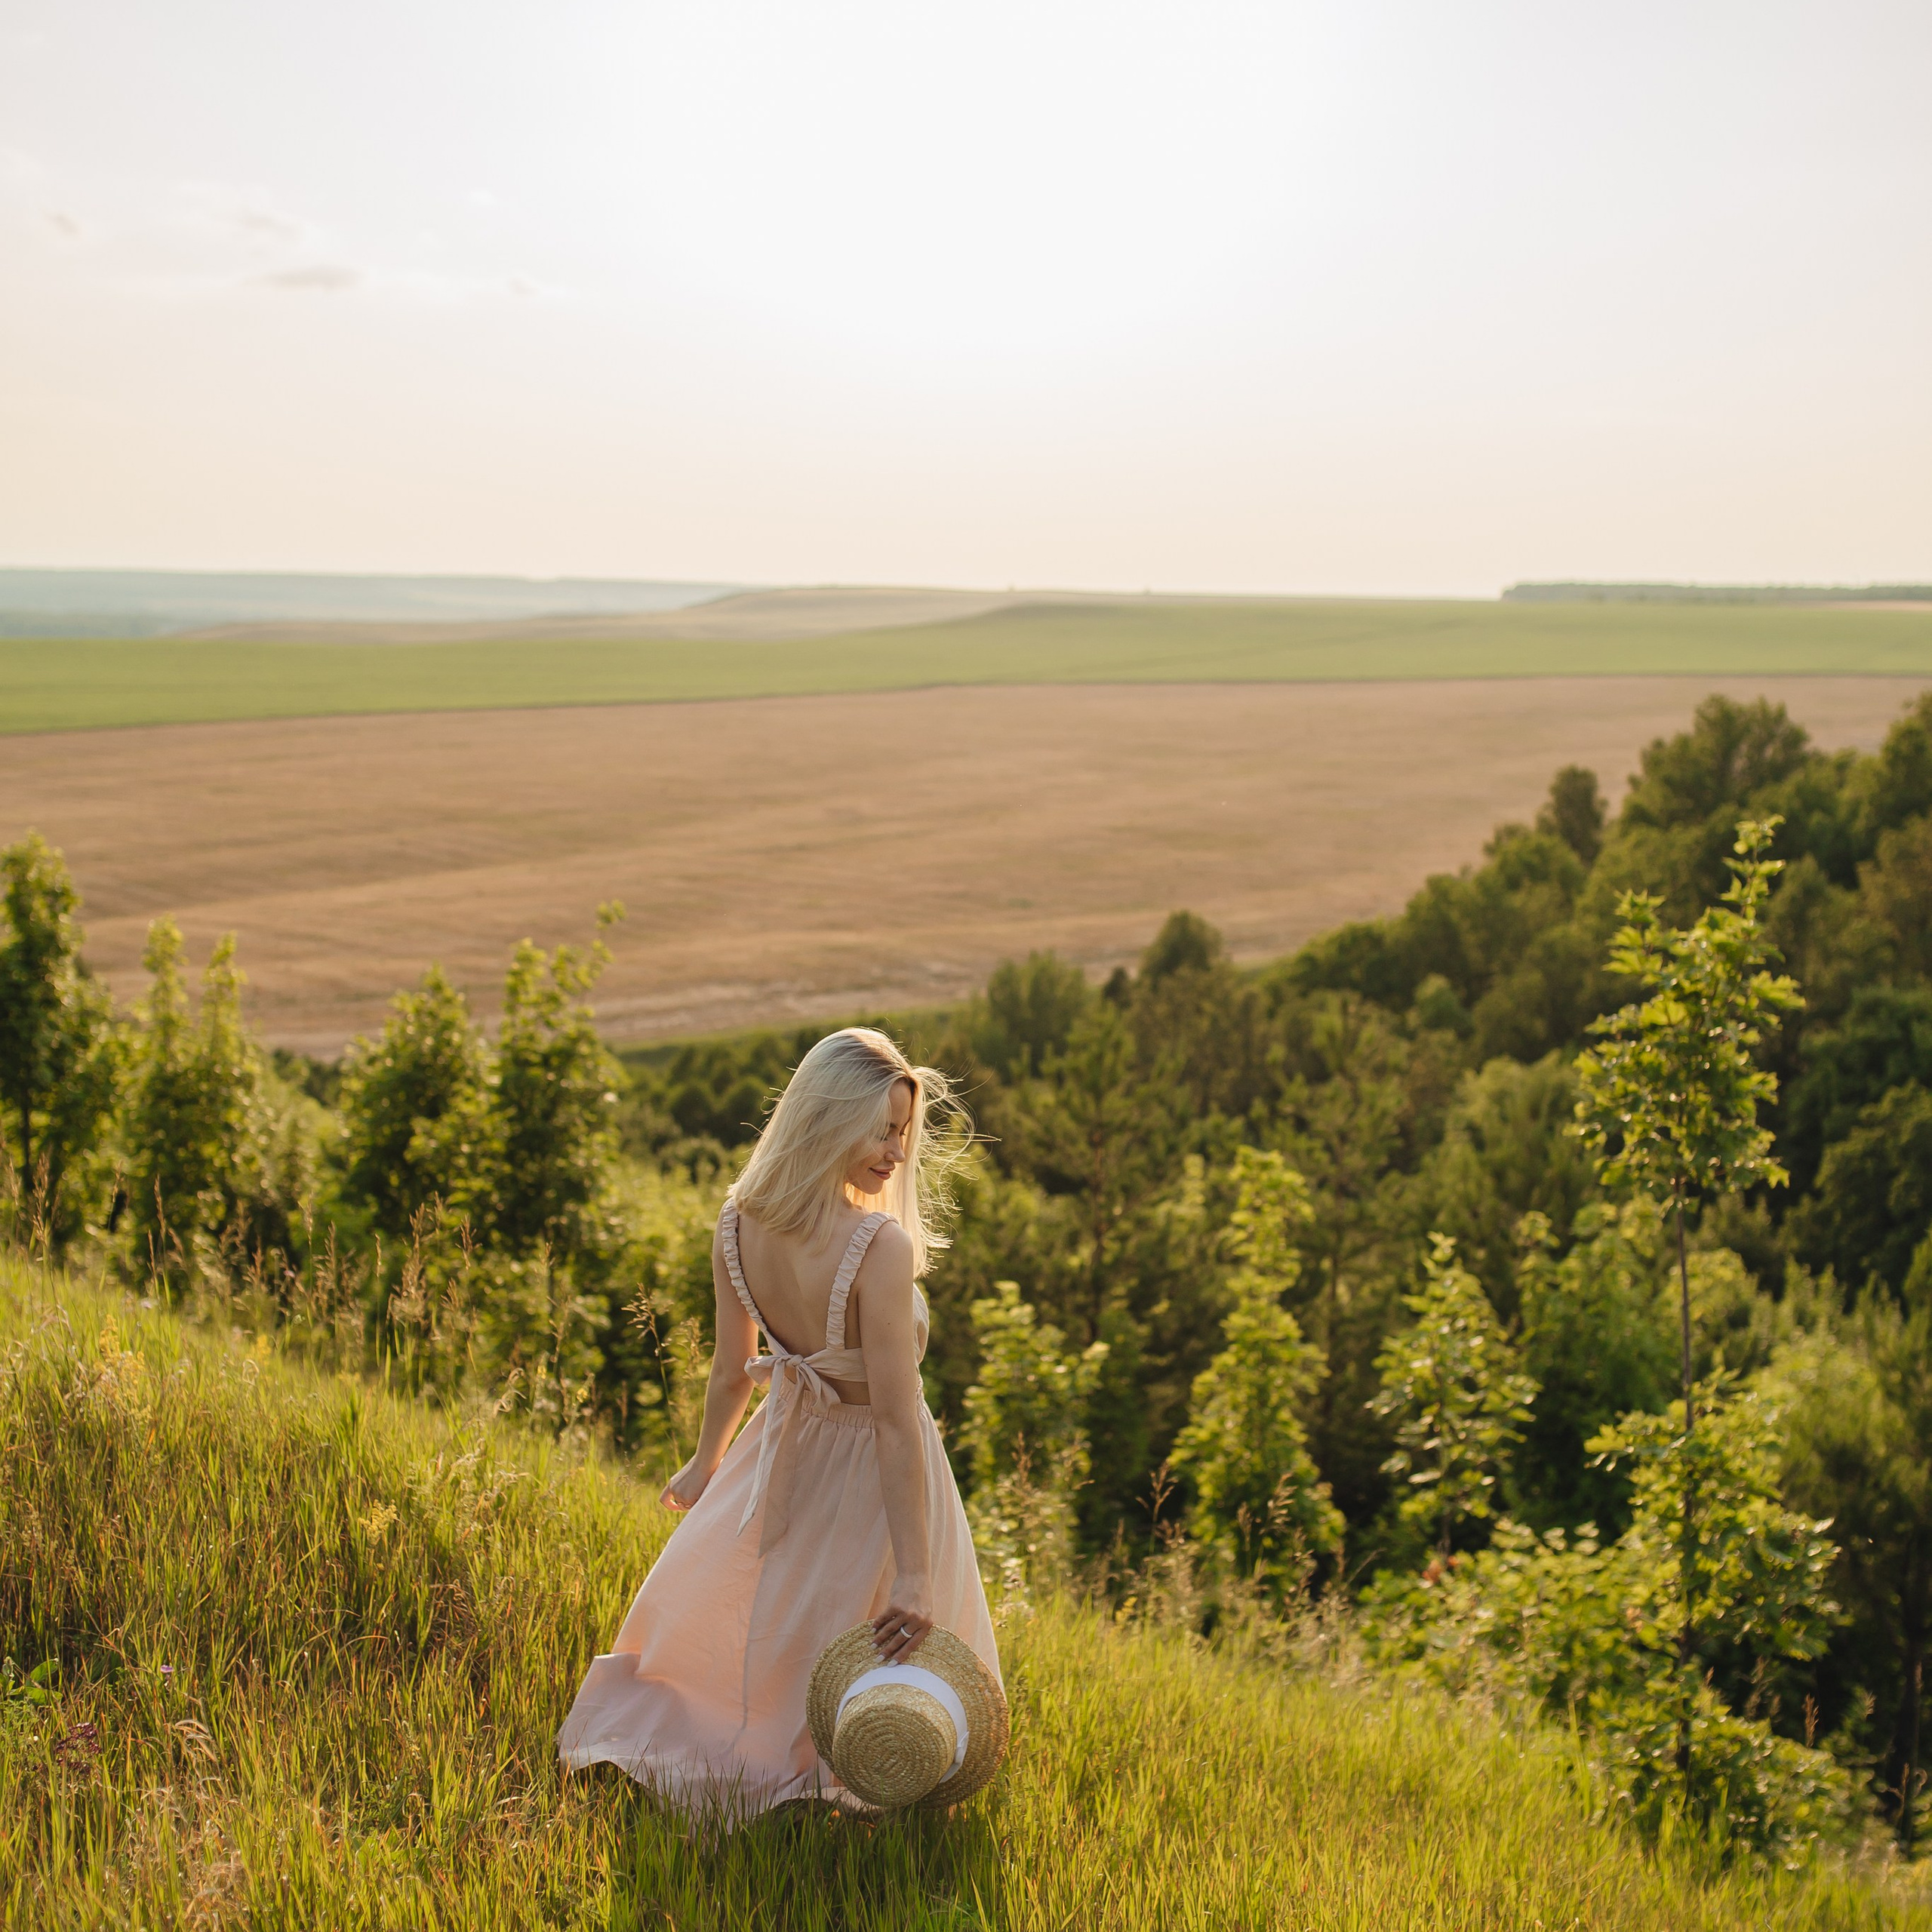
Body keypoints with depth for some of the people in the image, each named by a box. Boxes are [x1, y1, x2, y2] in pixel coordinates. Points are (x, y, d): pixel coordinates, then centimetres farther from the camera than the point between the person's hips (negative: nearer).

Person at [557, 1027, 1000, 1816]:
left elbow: (733, 1369, -2)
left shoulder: (738, 1225, -16)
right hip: (872, 1469, -5)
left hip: (785, 1448, 5)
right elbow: (896, 1416, -33)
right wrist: (912, 1575, -29)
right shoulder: (882, 1248, -34)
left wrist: (707, 1460, 17)